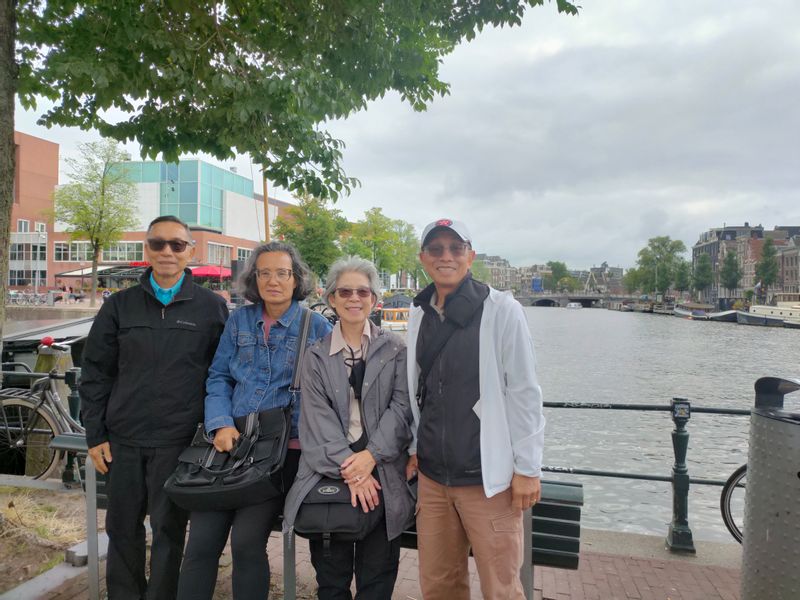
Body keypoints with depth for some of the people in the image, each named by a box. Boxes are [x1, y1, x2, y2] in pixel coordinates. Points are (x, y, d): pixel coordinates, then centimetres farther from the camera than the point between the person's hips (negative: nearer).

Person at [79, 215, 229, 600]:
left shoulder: (211, 308, -1)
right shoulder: (120, 306, 5)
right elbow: (95, 373, 7)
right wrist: (95, 434, 4)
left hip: (179, 442, -2)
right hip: (123, 440, 3)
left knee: (169, 530, 8)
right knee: (122, 528, 15)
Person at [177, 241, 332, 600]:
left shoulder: (316, 327, 0)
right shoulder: (239, 320, 9)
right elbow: (218, 377, 9)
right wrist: (220, 424, -6)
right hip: (233, 442, 3)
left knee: (247, 540, -13)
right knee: (201, 540, -2)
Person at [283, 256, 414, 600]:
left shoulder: (395, 350, 6)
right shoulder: (316, 356, 7)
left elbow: (401, 407, -2)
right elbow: (319, 418, -2)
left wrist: (370, 456, -15)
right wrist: (349, 470, -14)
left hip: (382, 471, 0)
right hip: (330, 470, 1)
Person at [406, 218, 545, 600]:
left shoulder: (501, 309, -8)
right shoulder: (419, 314, 8)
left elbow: (524, 393, -9)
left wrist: (527, 468, -9)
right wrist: (415, 448, 14)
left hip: (488, 477, -5)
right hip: (432, 475, 5)